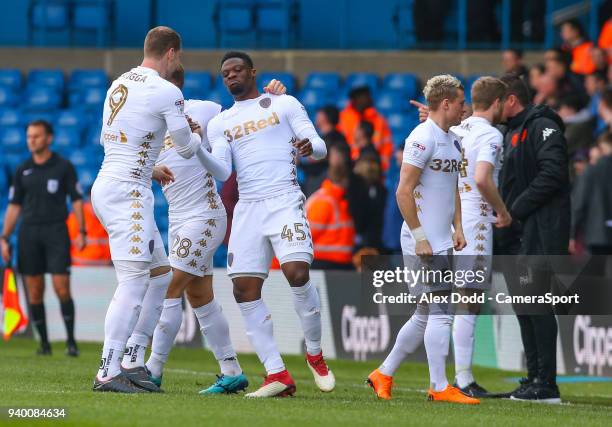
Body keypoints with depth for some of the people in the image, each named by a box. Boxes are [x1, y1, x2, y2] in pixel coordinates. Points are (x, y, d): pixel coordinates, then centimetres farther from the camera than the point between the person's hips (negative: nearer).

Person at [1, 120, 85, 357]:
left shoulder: (64, 167, 2)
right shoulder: (23, 170, 10)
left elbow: (77, 200, 1)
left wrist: (81, 232, -8)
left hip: (56, 231, -3)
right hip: (29, 233, 3)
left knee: (62, 288, -10)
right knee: (35, 292, 1)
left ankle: (71, 341, -3)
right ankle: (44, 343, 8)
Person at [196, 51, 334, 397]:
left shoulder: (284, 105, 9)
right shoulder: (220, 123, 17)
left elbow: (321, 148, 4)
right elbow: (222, 172, 3)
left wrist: (310, 146, -21)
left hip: (285, 202, -4)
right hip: (247, 209, 4)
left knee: (297, 273, -23)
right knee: (245, 290, -7)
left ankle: (315, 354, -1)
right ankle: (278, 376, -3)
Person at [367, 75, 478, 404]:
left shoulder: (452, 141, 16)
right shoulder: (422, 138, -13)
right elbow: (404, 192, -17)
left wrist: (457, 227, 14)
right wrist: (419, 237, -18)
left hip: (442, 242, 10)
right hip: (423, 241, -10)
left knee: (425, 316, 13)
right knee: (440, 312, -9)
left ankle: (383, 374, 23)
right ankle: (439, 387, -5)